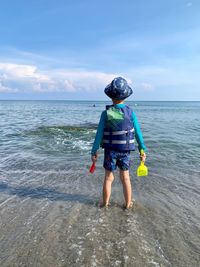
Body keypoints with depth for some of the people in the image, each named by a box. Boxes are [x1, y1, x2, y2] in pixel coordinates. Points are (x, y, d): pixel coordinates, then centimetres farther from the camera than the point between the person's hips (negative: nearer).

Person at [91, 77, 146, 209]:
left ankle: (105, 204, 27)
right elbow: (138, 133, -6)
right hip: (125, 151, 1)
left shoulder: (106, 113, -13)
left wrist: (94, 151, 0)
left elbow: (99, 134, -10)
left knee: (108, 178, 14)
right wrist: (142, 149, 4)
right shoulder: (130, 112, -9)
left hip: (110, 150, -1)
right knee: (125, 178, 16)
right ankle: (128, 204, 29)